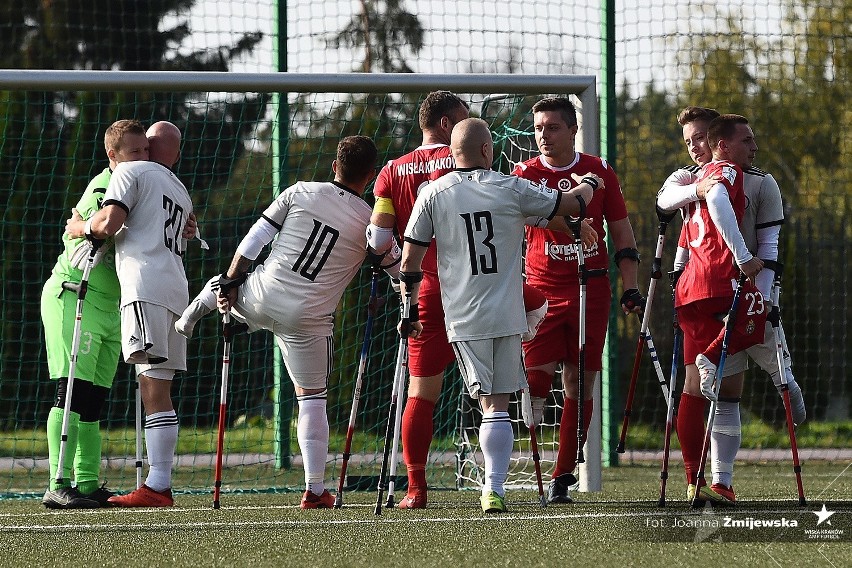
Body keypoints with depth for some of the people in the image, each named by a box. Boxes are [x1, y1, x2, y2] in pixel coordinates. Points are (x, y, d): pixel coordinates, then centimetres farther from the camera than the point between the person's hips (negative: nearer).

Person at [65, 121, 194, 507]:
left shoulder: (131, 171, 5)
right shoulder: (182, 194, 30)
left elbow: (108, 224, -9)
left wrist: (80, 228, 11)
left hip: (146, 287, -8)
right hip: (177, 289, 8)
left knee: (153, 387, -19)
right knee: (159, 391, 7)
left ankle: (156, 488, -28)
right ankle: (161, 484, 2)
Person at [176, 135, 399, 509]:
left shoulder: (301, 193, 0)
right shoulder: (371, 223, -2)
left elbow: (255, 238, 1)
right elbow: (402, 271, 10)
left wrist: (230, 280, 8)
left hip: (259, 299, 1)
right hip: (308, 320, -1)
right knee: (312, 398, 9)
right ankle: (315, 490, 7)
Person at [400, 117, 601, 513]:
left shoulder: (434, 194, 0)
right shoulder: (511, 189, -1)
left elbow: (410, 262, 0)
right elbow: (570, 204, 11)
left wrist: (411, 310, 11)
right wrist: (589, 184, 33)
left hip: (462, 317, 1)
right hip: (506, 316, 0)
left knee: (488, 402, 6)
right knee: (499, 404, 3)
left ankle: (493, 489, -9)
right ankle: (494, 488, -10)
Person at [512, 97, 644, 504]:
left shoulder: (599, 172, 4)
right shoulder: (524, 175, 0)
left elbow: (621, 232, 9)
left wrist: (631, 287, 4)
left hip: (591, 290, 1)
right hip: (541, 290, -1)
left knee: (580, 383, 1)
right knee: (538, 374, -16)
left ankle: (563, 477, 7)